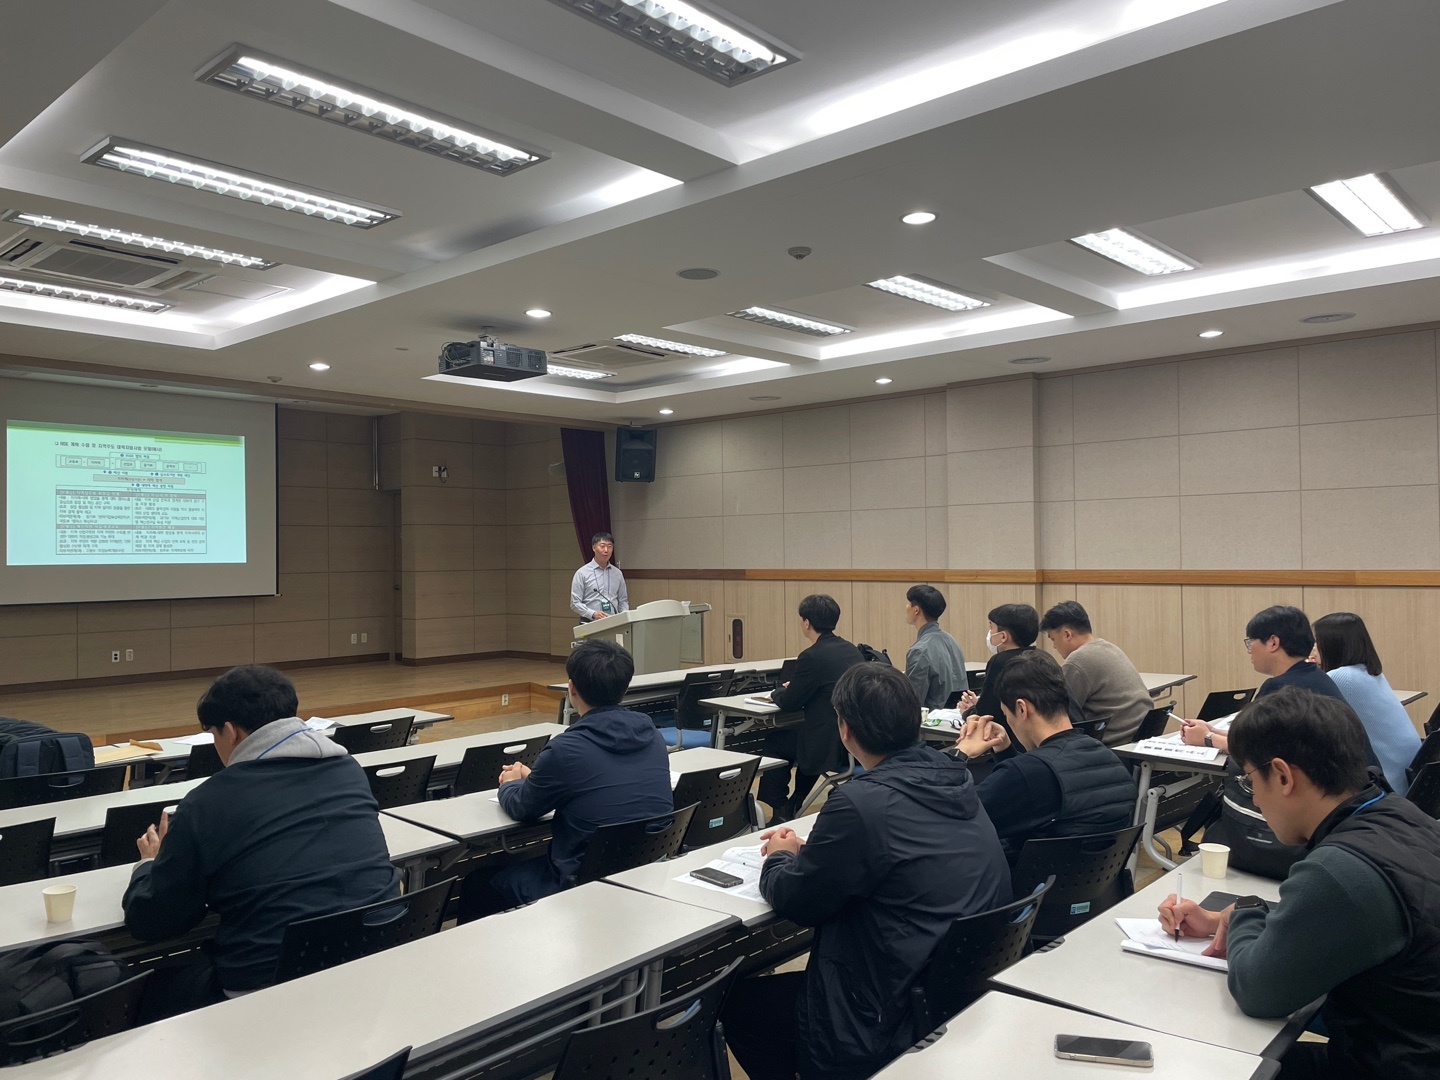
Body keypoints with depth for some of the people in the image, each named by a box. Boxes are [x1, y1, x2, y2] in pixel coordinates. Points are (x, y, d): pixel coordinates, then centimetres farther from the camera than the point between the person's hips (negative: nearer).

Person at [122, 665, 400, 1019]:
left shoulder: (206, 803, -9)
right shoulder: (351, 770, 3)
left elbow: (148, 923, 2)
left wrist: (150, 863, 23)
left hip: (270, 990, -5)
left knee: (157, 991, 20)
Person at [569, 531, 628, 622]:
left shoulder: (617, 573, 13)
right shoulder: (582, 573, 2)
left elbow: (623, 601, 17)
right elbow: (575, 603, -2)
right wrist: (593, 614, -17)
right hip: (590, 624, -3)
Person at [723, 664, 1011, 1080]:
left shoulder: (861, 802, -25)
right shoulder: (954, 781, -1)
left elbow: (795, 902, -11)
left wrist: (778, 858, 9)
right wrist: (805, 851, 13)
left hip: (898, 1024, -8)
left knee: (737, 1002, 12)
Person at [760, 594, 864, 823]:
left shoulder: (812, 656, -17)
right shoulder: (851, 650, 8)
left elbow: (789, 704, -8)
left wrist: (778, 692, 13)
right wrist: (794, 687, 22)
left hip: (833, 745, -8)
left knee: (774, 742, 14)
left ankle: (780, 811, 23)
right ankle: (794, 806, 40)